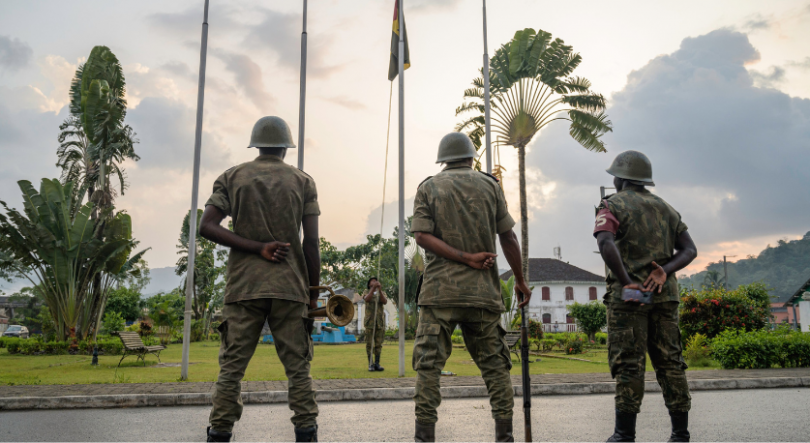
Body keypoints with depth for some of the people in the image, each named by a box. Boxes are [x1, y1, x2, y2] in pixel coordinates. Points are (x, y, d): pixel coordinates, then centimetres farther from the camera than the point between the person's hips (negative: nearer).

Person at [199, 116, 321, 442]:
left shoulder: (232, 177, 10)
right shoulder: (303, 181, 7)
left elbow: (207, 227, -3)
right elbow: (311, 243, 1)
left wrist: (256, 248, -5)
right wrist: (313, 292, 7)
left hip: (243, 285, 1)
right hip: (290, 287, 0)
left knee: (232, 366, 5)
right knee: (297, 367, 5)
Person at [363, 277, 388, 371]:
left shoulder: (382, 293, 12)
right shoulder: (367, 293, 7)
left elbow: (385, 302, -10)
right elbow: (366, 299, -17)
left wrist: (380, 290, -23)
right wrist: (373, 288, -30)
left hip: (380, 322, 2)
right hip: (370, 321, -2)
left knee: (378, 344, 3)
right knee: (369, 344, -2)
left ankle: (377, 364, 7)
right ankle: (370, 365, 2)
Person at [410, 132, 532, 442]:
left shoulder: (428, 188, 7)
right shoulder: (489, 185, 9)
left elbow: (422, 236, -7)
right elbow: (508, 236, 5)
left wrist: (466, 258, -8)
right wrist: (520, 280, 13)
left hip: (440, 289, -1)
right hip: (483, 290, 2)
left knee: (429, 364, 0)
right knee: (494, 363, 9)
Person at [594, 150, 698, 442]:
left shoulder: (612, 206, -1)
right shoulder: (665, 208, 18)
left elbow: (606, 244, -21)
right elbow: (689, 250, 9)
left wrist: (626, 282, -17)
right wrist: (664, 271, -5)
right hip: (664, 293, 5)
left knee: (628, 364, -4)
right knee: (669, 362, 9)